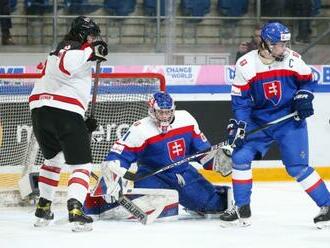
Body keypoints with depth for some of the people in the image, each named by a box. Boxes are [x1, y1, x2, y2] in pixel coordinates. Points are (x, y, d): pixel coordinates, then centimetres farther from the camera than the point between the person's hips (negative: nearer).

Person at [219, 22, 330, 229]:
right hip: (258, 122, 2)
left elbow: (308, 80, 7)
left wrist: (303, 97, -11)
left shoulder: (293, 59, -9)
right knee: (240, 156, -6)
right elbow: (240, 98, -6)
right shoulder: (246, 64, -11)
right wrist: (239, 125, -14)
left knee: (297, 166, -10)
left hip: (290, 120, -2)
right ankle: (242, 209, 7)